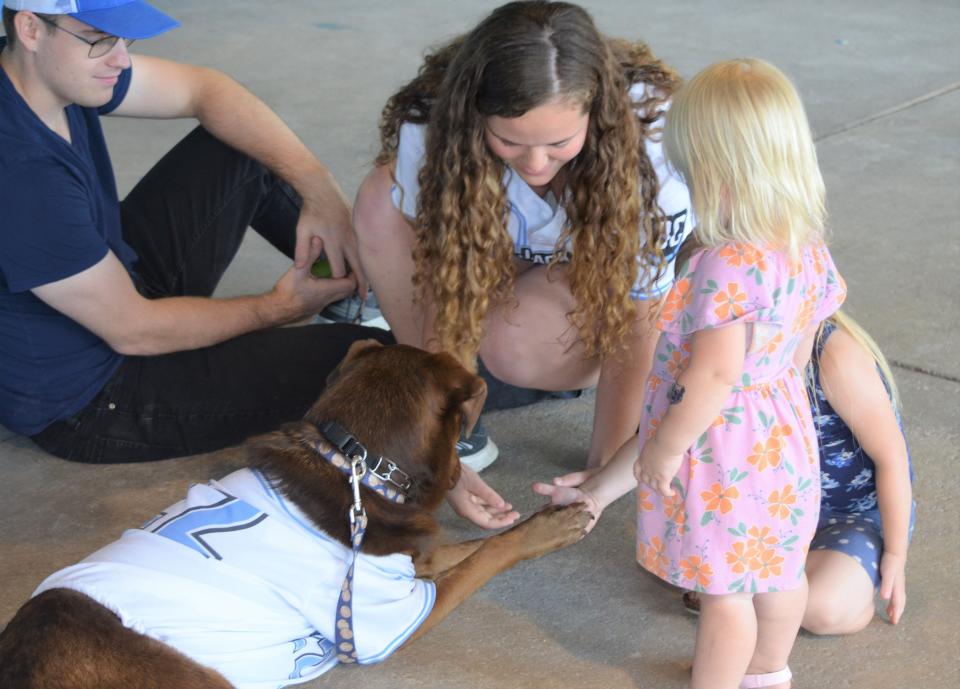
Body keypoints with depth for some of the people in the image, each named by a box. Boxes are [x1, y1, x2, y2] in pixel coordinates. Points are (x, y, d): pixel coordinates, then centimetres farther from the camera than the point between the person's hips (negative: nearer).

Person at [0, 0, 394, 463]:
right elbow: (131, 331, -24)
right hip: (83, 403, -9)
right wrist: (280, 308, -12)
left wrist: (318, 187, -11)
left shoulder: (51, 68, -10)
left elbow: (202, 89, 0)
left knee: (249, 147, 8)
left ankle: (363, 273, 25)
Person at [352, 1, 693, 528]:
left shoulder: (649, 136, -36)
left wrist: (603, 470, -25)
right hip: (492, 254, 3)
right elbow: (447, 305, -26)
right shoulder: (432, 129, -32)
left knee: (514, 345, -36)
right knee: (382, 202, -29)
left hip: (610, 263, -3)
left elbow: (634, 325, -28)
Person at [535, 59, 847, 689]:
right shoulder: (808, 250, -3)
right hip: (783, 441, 9)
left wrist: (666, 447, -19)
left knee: (725, 590, 8)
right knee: (778, 570, 26)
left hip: (721, 453, -9)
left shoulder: (726, 265, -30)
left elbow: (715, 372, -33)